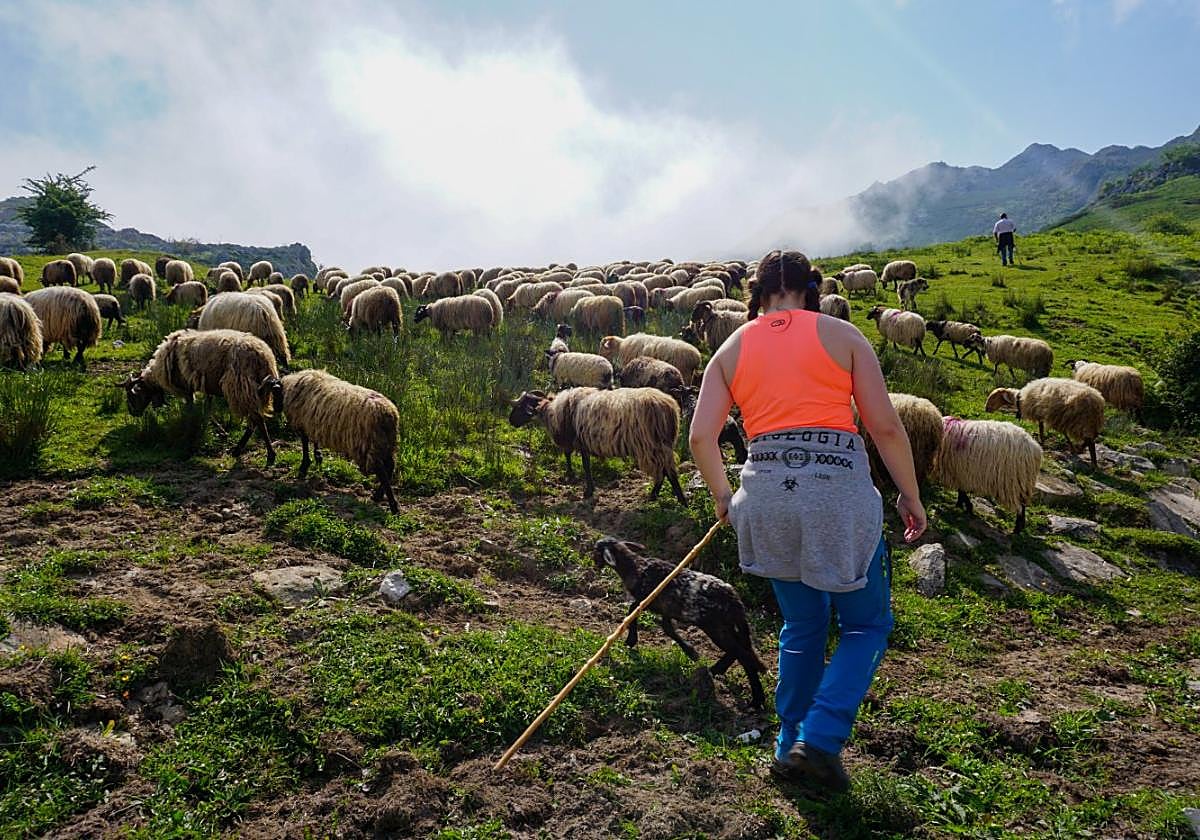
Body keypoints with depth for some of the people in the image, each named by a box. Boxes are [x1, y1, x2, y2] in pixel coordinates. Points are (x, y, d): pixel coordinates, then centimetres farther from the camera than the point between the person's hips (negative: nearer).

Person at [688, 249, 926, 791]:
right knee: (866, 624, 16)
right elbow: (885, 426, 0)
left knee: (802, 624, 23)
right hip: (838, 487, -3)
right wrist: (911, 497, 11)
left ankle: (790, 746, 28)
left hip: (766, 492, 4)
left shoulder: (732, 348, 12)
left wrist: (722, 496, 19)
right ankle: (819, 740, 3)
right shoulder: (841, 335, 5)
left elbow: (700, 436, 4)